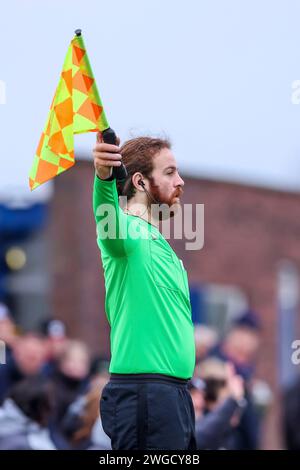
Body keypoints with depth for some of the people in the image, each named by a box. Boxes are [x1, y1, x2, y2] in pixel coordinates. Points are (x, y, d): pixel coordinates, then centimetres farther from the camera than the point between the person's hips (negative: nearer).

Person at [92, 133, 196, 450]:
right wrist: (104, 175, -53)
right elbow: (108, 211, -32)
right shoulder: (126, 231, -8)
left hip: (175, 394, 10)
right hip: (144, 393, -10)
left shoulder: (160, 245, 21)